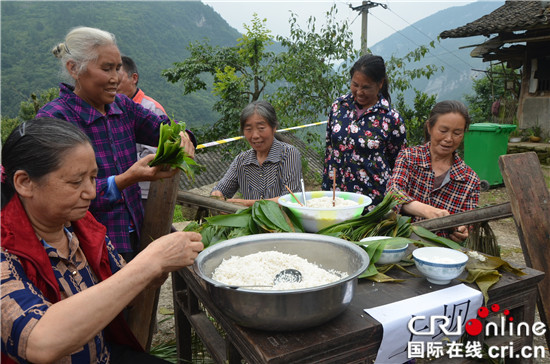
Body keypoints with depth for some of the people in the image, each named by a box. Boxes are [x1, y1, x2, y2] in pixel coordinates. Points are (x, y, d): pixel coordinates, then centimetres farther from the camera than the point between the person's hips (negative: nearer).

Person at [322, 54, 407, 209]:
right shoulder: (338, 106, 3)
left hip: (372, 199, -3)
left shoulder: (391, 119, -7)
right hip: (335, 194, 3)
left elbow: (398, 166, 1)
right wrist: (325, 188, 10)